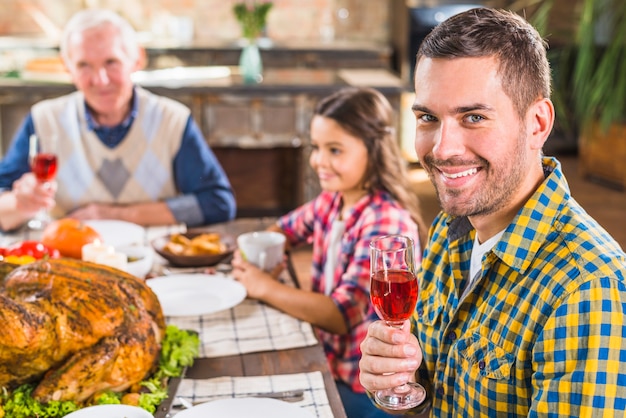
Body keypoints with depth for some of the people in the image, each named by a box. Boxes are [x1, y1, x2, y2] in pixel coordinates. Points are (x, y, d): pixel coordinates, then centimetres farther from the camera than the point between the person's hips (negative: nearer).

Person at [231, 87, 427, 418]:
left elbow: (343, 314, -28)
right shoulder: (333, 199, -1)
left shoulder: (387, 223, -24)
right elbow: (286, 229, 18)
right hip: (328, 365, 7)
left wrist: (265, 287, -20)